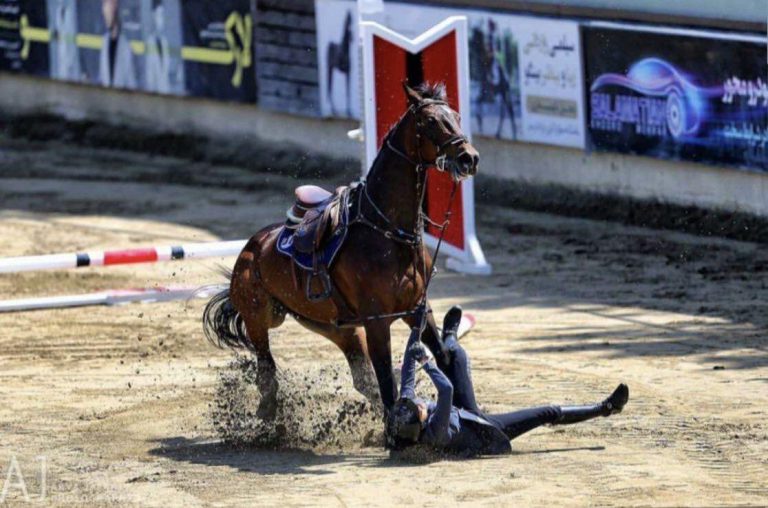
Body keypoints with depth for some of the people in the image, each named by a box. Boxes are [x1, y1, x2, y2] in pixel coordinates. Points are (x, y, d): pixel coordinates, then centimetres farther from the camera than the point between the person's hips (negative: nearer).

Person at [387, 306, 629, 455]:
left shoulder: (404, 413, -26)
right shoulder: (434, 432, -46)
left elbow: (408, 374, -19)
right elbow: (446, 390, -58)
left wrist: (416, 330, -18)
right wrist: (427, 363, -53)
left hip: (466, 414, 7)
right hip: (487, 432, -7)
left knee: (457, 357, 13)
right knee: (549, 414, 3)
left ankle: (449, 337, 51)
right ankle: (603, 408, 23)